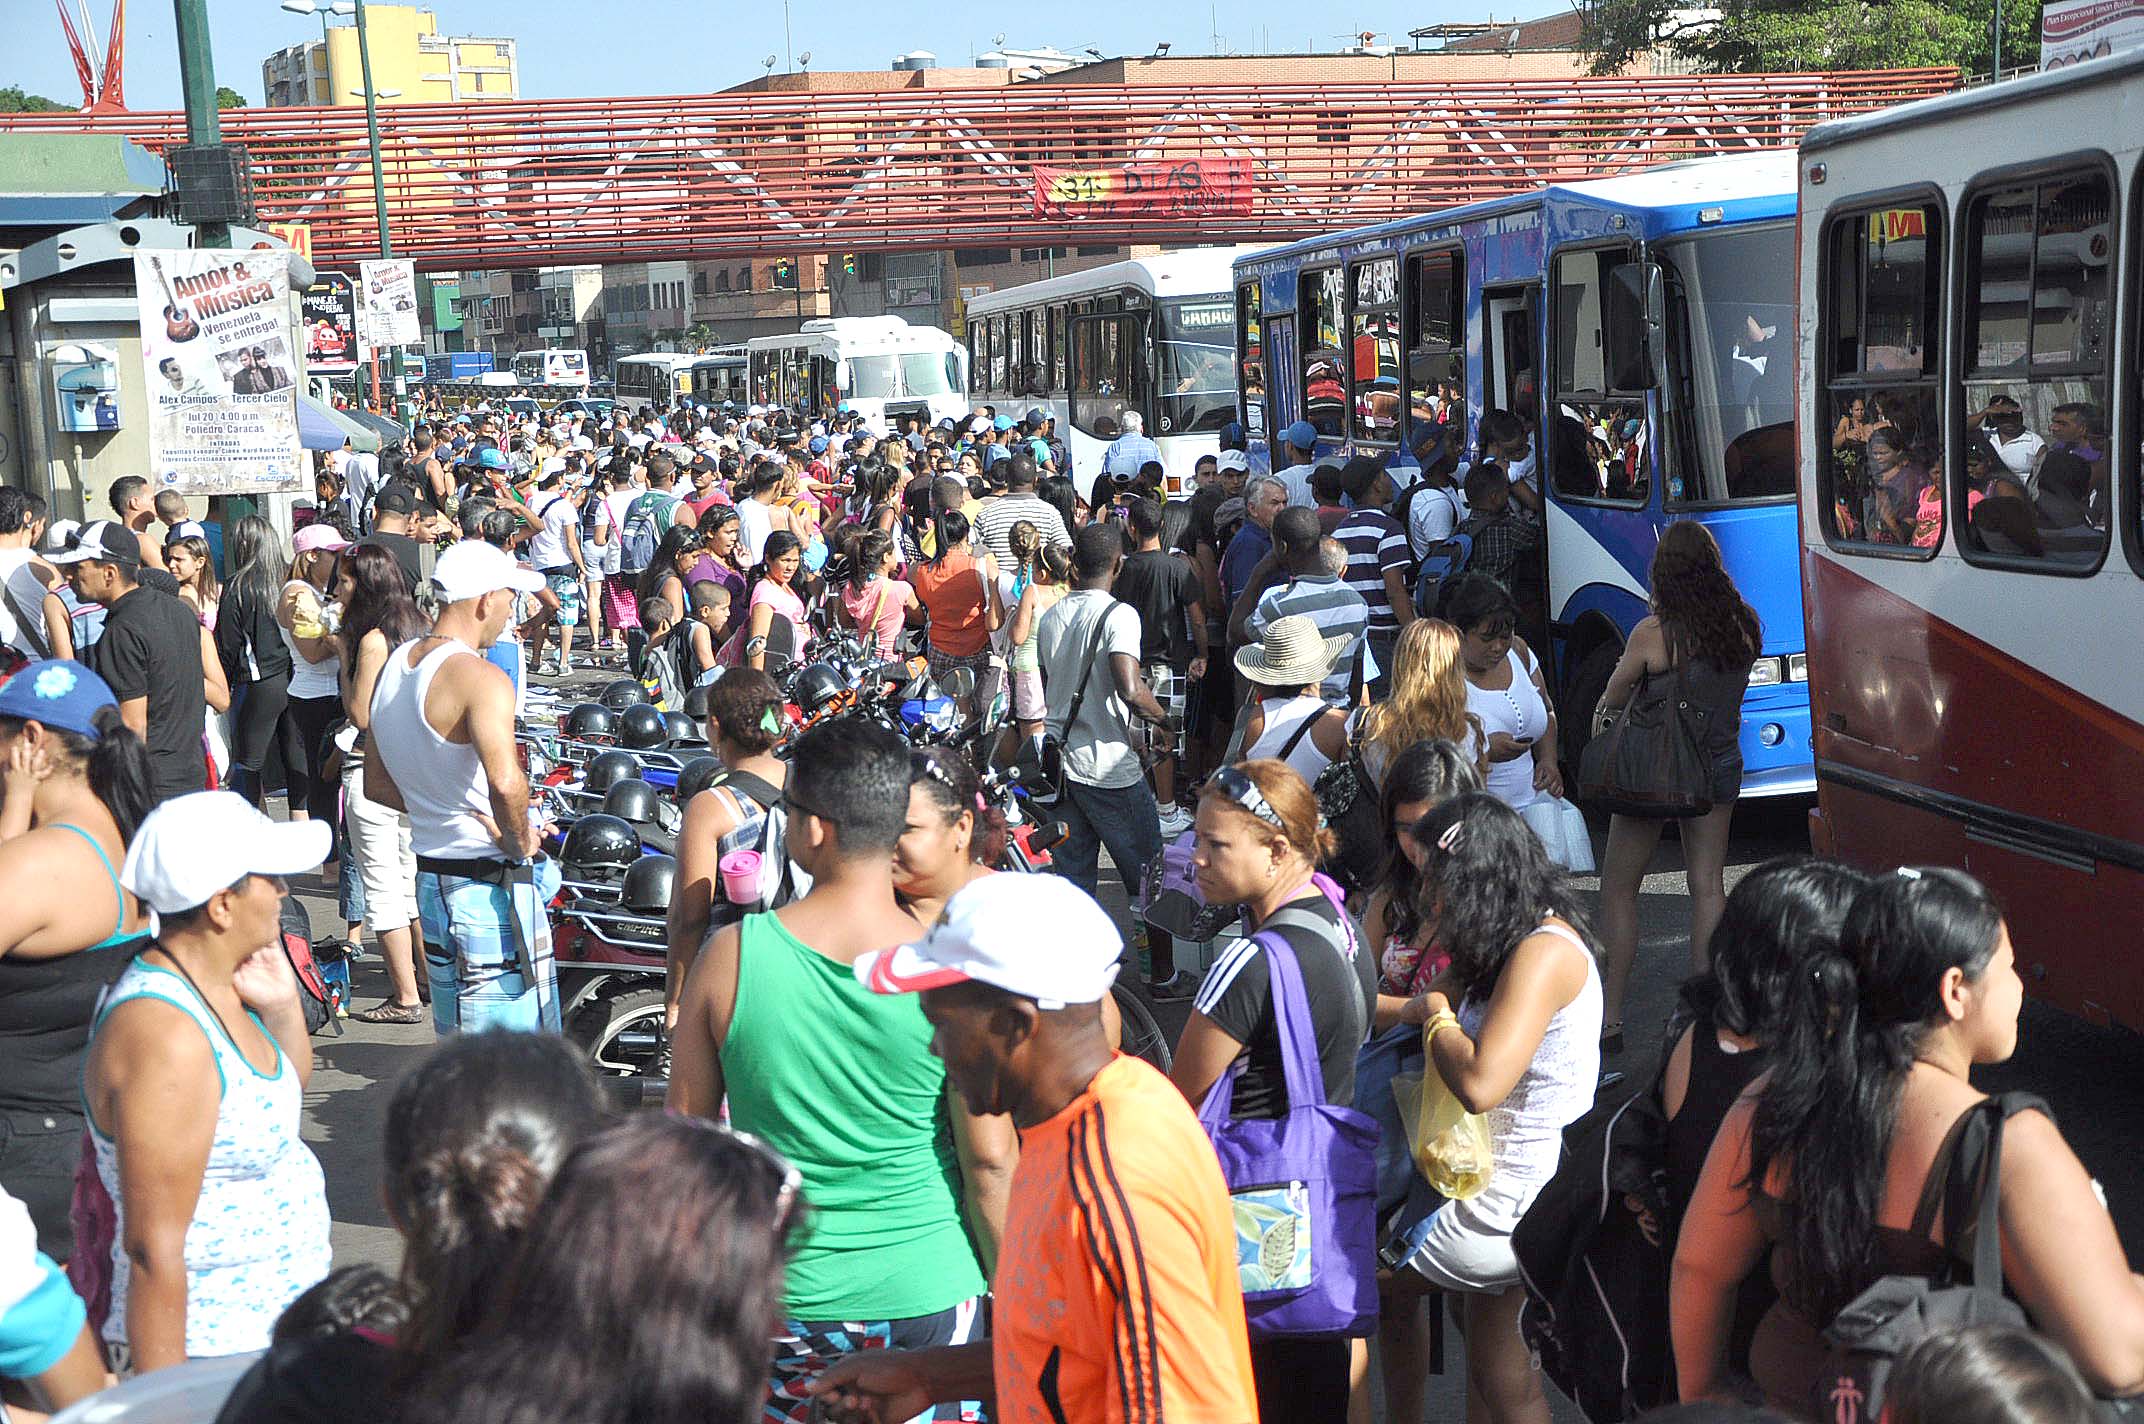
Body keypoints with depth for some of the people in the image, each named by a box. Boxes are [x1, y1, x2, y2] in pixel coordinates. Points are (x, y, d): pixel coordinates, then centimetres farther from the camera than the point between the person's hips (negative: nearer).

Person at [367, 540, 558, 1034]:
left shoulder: (394, 665, 8)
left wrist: (443, 812, 9)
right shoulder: (480, 677, -19)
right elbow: (505, 782, -35)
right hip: (489, 887, -9)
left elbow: (376, 784, 17)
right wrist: (520, 840, -17)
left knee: (457, 1040, 20)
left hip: (429, 877, 9)